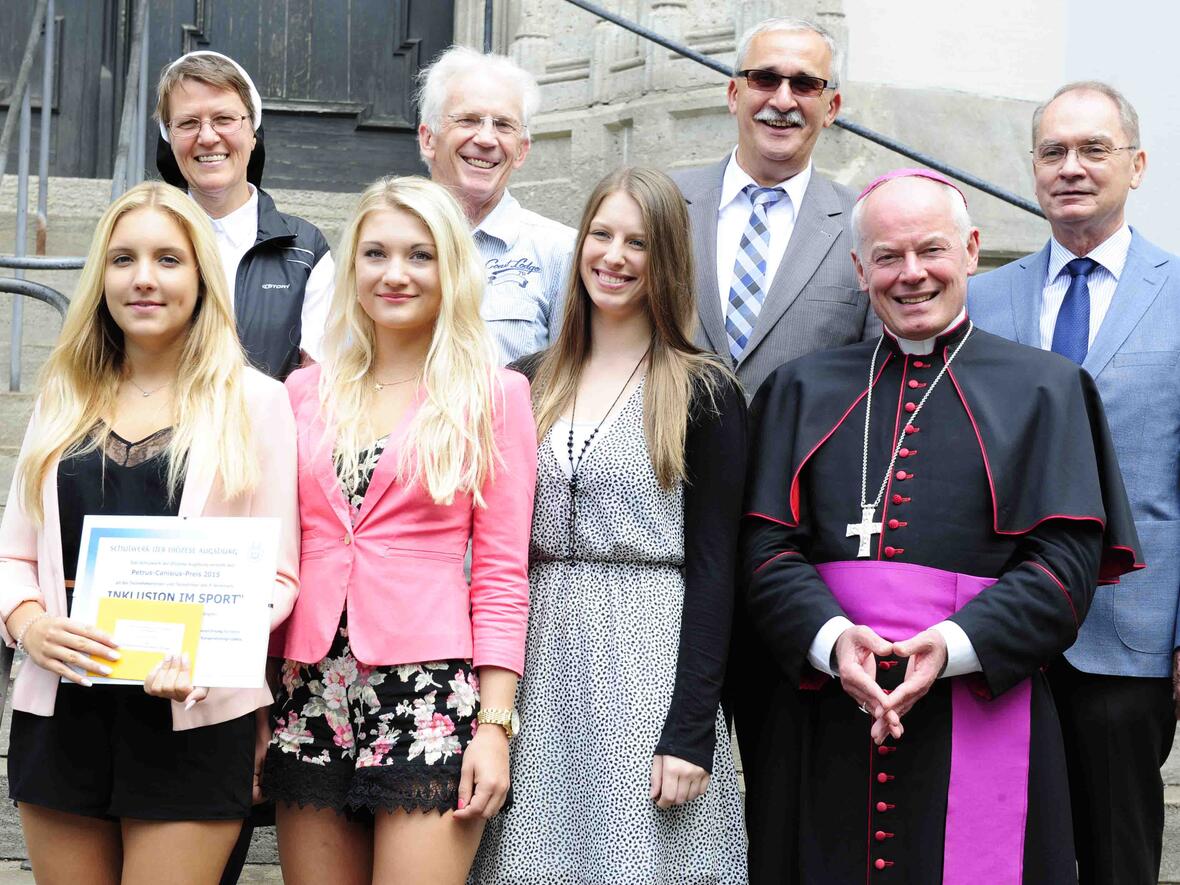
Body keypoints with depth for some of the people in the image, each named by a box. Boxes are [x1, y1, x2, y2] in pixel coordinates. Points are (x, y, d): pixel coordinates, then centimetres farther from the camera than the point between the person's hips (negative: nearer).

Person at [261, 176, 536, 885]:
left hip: (430, 697, -3)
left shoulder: (495, 392, 2)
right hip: (312, 696, 4)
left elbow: (502, 574, -1)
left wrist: (495, 726, -8)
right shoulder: (306, 392, 11)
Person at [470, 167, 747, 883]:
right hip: (543, 667, 4)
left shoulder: (705, 392, -2)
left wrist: (691, 731, -12)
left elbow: (712, 566, -6)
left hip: (652, 657, -4)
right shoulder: (531, 385, 11)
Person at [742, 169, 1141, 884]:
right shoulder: (805, 389, 13)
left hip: (982, 716, -1)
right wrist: (832, 639, -16)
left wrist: (954, 646, -18)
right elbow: (769, 548, 3)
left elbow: (1066, 562, -3)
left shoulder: (1044, 389, 7)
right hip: (829, 724, 2)